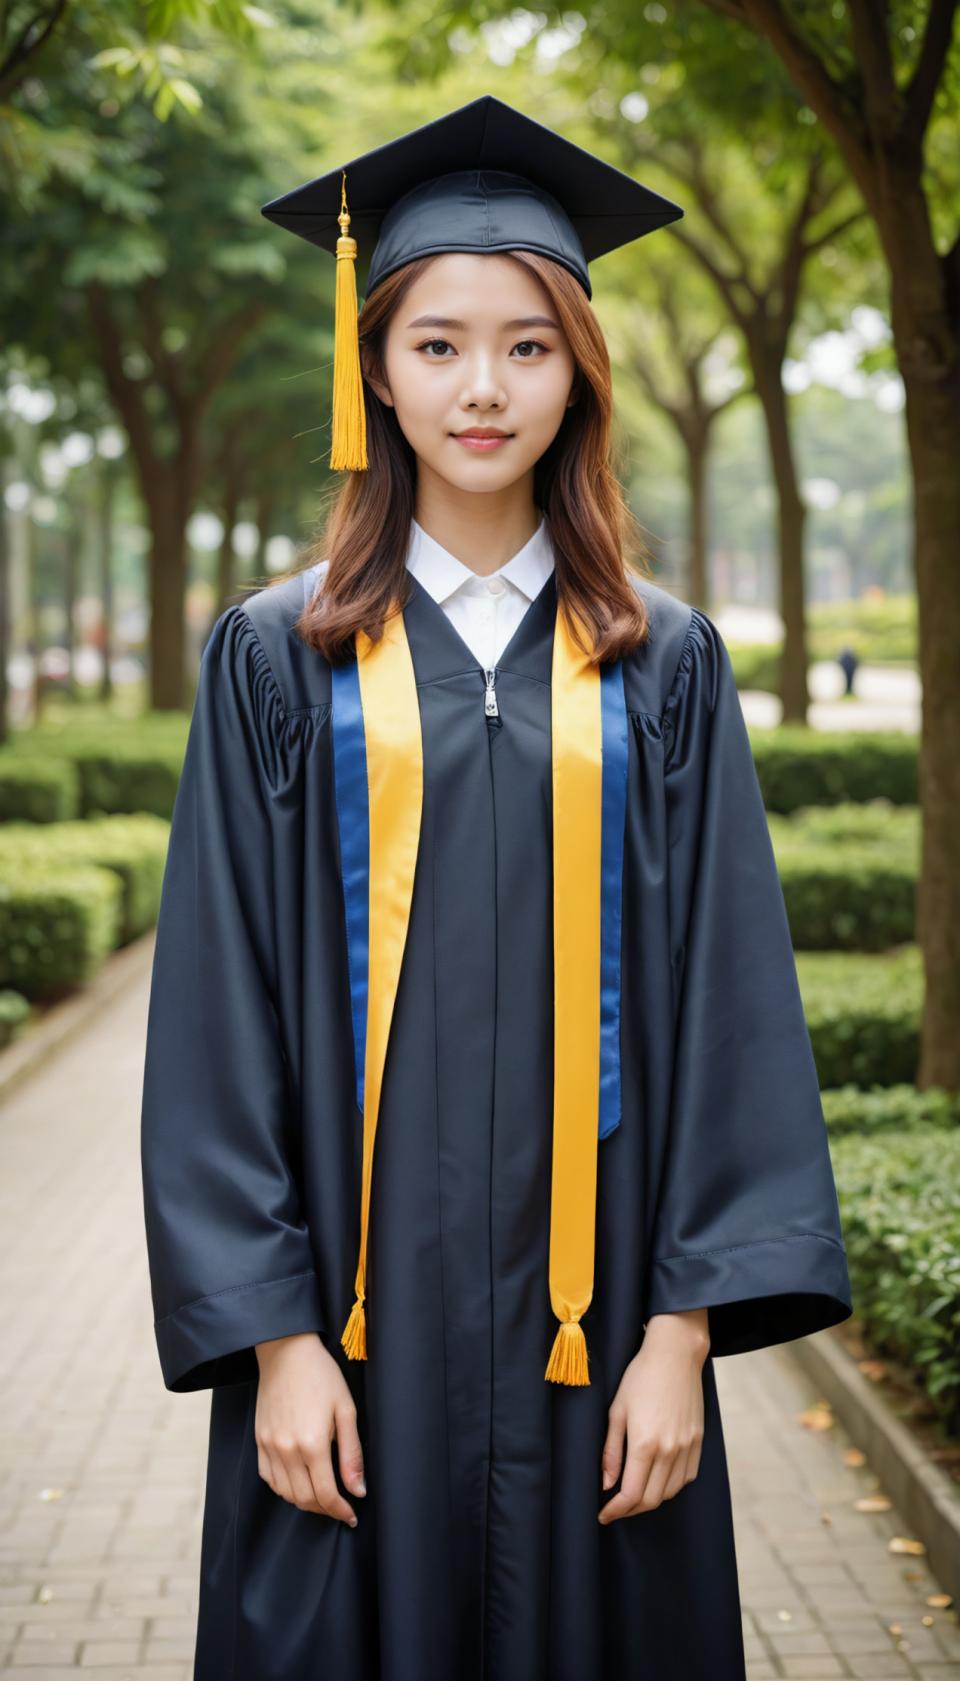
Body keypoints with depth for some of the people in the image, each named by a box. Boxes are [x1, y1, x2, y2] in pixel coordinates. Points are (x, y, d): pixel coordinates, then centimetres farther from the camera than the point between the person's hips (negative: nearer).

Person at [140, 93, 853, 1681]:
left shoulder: (663, 667, 4)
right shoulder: (281, 658, 1)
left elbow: (727, 999, 1)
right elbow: (222, 1017, -1)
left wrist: (687, 1328, -6)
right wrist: (274, 1339, -8)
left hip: (588, 1312, 1)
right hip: (363, 1304, -1)